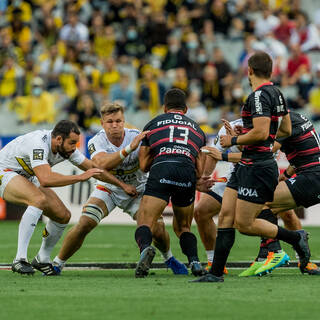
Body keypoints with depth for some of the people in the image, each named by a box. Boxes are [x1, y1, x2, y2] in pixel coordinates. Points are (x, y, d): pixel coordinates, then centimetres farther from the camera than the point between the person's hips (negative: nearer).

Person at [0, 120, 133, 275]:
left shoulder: (67, 148, -9)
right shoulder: (39, 144, -34)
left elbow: (94, 168, 5)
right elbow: (46, 179, -46)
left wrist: (122, 184, 7)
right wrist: (81, 177, -42)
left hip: (27, 178, 9)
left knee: (63, 215, -1)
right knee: (40, 199, -36)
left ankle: (42, 259, 19)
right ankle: (20, 259, -36)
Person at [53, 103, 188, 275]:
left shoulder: (137, 137, -21)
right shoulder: (97, 141, -21)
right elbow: (102, 163, -42)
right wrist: (129, 149, -52)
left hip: (137, 190, 0)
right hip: (109, 188, 0)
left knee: (158, 229, -14)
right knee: (84, 224, -20)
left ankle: (169, 259, 20)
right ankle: (57, 264, -2)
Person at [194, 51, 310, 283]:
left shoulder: (259, 96, -17)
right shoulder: (277, 94, 13)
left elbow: (261, 134, -26)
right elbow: (286, 130, 22)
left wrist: (234, 140, -11)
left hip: (258, 168, -10)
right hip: (246, 167, 10)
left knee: (244, 224, -5)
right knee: (226, 216, 5)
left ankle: (296, 238, 7)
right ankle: (216, 273, 4)